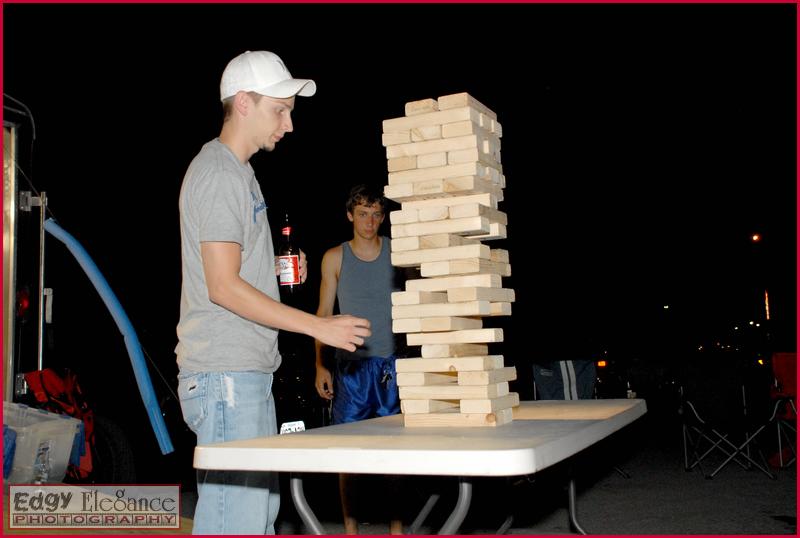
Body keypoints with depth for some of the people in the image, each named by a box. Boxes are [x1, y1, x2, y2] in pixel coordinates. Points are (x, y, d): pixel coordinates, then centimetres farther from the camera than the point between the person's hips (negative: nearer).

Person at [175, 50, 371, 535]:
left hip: (248, 374, 10)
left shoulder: (239, 171, 20)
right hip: (225, 374, -10)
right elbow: (223, 287, -19)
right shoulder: (219, 174, -12)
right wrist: (319, 326, -18)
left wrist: (278, 269, 8)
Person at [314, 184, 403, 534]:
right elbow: (323, 314, 9)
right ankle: (351, 528, 13)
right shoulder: (335, 258, 5)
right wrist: (320, 365, 3)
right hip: (352, 363, 0)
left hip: (393, 362, 0)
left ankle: (396, 527, 15)